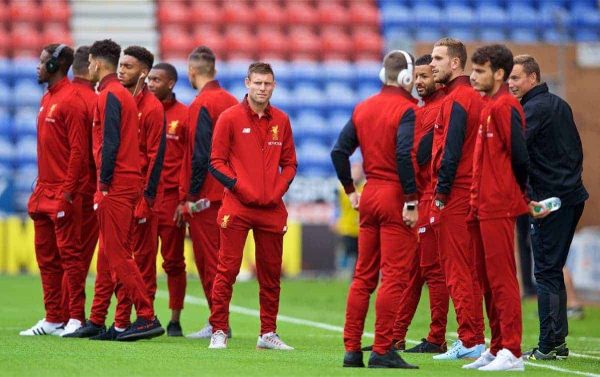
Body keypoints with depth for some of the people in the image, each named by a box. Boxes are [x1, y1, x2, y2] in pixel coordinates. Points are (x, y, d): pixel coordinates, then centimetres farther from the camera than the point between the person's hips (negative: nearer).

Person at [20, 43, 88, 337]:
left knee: (69, 253, -6)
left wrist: (67, 191, -19)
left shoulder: (70, 100, -12)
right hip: (44, 191, 10)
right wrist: (39, 190, 17)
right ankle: (53, 319, 15)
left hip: (63, 194, -10)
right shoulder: (47, 99, 17)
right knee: (46, 256, 10)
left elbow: (78, 150, -17)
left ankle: (76, 318, -2)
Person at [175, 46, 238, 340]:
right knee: (217, 258, 13)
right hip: (227, 193, 8)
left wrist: (190, 197, -13)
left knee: (208, 260, -3)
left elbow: (200, 156, -18)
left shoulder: (202, 104, -13)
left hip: (205, 197, -8)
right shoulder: (231, 101, 11)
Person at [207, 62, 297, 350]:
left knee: (271, 273, 8)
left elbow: (289, 163, 15)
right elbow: (216, 161, -2)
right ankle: (219, 331, -1)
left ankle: (268, 334, 15)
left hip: (272, 208, 4)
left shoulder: (281, 121, 10)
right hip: (237, 206, -4)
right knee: (227, 270, -6)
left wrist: (279, 189, -1)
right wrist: (238, 186, -12)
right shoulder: (230, 118, -1)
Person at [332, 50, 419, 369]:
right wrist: (411, 201, -20)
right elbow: (405, 155, -22)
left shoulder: (363, 108, 11)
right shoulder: (406, 109, -11)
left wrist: (350, 189, 16)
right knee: (394, 277, -4)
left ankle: (352, 349, 13)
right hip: (395, 197, -7)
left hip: (369, 195, 7)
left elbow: (339, 151, 10)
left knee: (363, 275, 12)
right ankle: (382, 351, -6)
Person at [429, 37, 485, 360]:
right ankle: (473, 337, 15)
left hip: (453, 197, -9)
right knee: (468, 270, 12)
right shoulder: (475, 97, 16)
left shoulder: (455, 100, -12)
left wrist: (441, 195, -14)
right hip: (470, 194, 9)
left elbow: (450, 152, -18)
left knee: (457, 271, -7)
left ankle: (470, 341, -7)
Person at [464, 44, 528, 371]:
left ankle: (511, 353, -9)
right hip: (484, 207, 10)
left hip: (498, 209, -10)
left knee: (501, 280, -9)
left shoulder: (504, 107, -12)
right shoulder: (489, 107, 18)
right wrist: (477, 202, 14)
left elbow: (519, 156, -17)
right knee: (487, 280, 12)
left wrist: (513, 192, -4)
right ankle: (497, 349, 18)